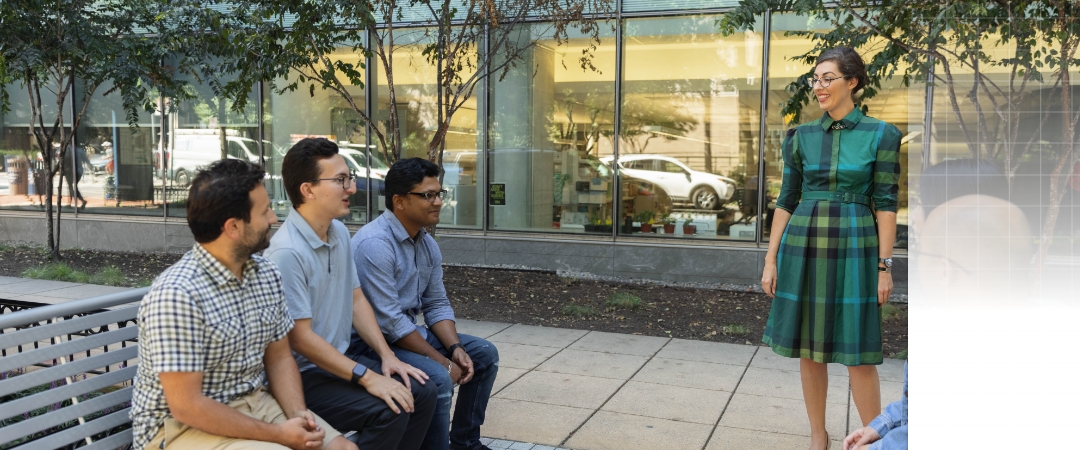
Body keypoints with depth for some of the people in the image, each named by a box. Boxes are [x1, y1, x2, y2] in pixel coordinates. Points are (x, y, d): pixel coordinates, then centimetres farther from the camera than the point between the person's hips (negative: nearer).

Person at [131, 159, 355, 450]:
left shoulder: (267, 274, 0)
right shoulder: (176, 294, -24)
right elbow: (186, 405, -23)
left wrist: (297, 413, -10)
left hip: (255, 403, 7)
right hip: (181, 425, -6)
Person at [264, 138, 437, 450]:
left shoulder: (340, 233, 4)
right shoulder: (287, 252, -24)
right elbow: (300, 338, -23)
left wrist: (387, 356, 1)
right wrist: (367, 378, -23)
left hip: (341, 357, 9)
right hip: (303, 374, -8)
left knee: (422, 393, 0)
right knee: (389, 411, -23)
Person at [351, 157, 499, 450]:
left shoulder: (427, 243, 4)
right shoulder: (374, 244, -24)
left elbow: (437, 304, 9)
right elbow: (389, 320, -27)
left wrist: (455, 348, -9)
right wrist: (443, 361, -22)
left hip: (409, 331, 10)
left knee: (484, 354, 7)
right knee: (439, 379, -30)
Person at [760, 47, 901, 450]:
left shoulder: (880, 135, -2)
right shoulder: (802, 137, 6)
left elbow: (885, 203, -3)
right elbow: (786, 200, 7)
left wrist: (885, 266, -7)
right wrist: (771, 260, 3)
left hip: (854, 248, -3)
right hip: (804, 246, 3)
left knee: (858, 352, -2)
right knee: (809, 347, 8)